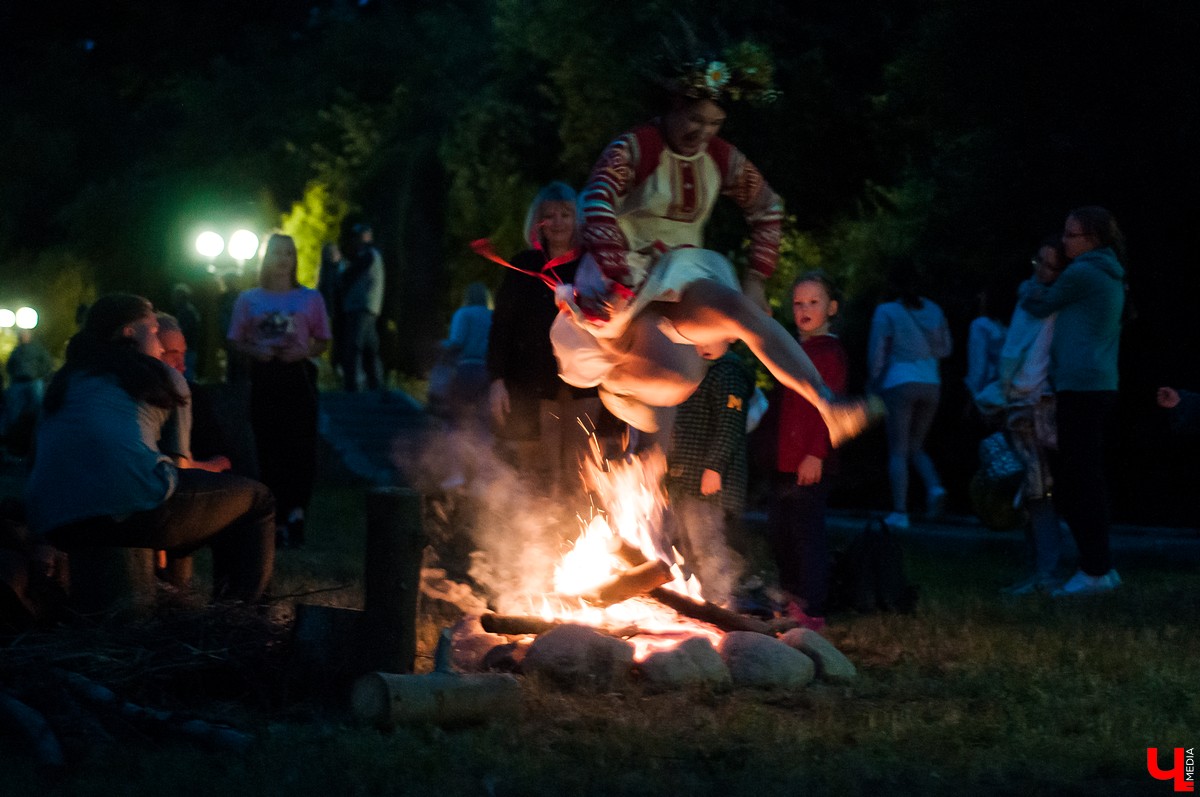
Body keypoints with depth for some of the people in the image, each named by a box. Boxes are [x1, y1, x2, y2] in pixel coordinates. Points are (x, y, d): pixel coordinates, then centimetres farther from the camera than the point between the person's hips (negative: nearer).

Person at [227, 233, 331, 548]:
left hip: (298, 377, -1)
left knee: (300, 448, -11)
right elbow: (236, 341, 9)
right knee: (269, 449, 1)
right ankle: (278, 519, 7)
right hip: (264, 378, 1)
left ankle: (295, 515, -11)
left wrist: (304, 351, -12)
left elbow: (322, 342, 9)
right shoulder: (248, 300, 9)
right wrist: (255, 351, -12)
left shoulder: (310, 298, 6)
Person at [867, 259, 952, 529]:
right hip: (931, 383, 4)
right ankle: (934, 486, -8)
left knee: (898, 451, -1)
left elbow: (876, 354, -3)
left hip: (899, 383, -4)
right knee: (916, 446, 17)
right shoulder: (933, 310, 8)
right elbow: (945, 349, 14)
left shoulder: (886, 312, -4)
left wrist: (874, 385, 9)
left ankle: (900, 512, -8)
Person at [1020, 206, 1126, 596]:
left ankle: (1095, 571, -9)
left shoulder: (1081, 274, -10)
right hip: (1103, 386, 10)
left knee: (1079, 480, -8)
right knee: (1089, 479, 13)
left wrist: (1030, 286, 20)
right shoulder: (1112, 277, 19)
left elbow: (1039, 305, 1)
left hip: (1080, 385, -10)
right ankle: (1102, 567, 15)